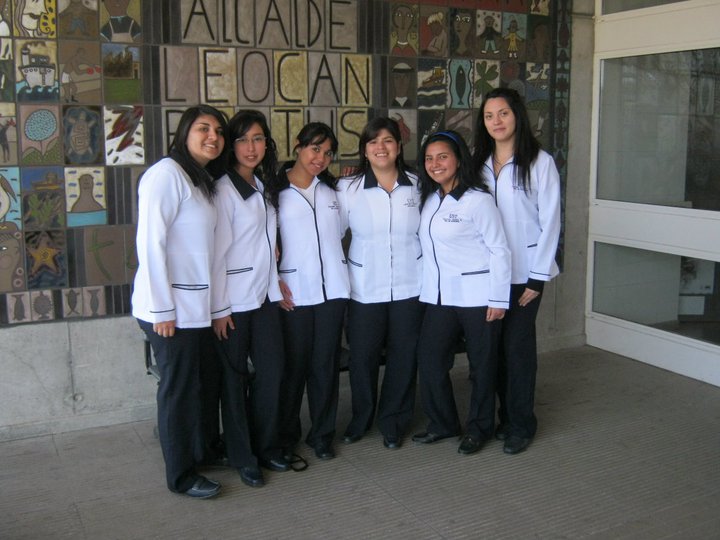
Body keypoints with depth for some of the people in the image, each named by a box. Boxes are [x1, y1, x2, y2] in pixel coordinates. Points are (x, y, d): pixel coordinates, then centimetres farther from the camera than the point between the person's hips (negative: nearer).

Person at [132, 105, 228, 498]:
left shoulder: (202, 180, 14)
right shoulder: (167, 173, -13)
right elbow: (149, 242, -18)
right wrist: (162, 309, -18)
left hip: (196, 304, 8)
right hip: (170, 307, -8)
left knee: (195, 383, 18)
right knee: (178, 388, 3)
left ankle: (201, 452, 35)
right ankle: (181, 475, 17)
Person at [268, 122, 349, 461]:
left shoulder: (333, 190, 15)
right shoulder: (275, 191, 0)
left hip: (332, 289, 4)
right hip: (293, 292, -3)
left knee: (326, 363, 6)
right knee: (294, 364, 4)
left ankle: (321, 434, 20)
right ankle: (286, 435, 20)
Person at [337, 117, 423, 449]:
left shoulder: (417, 186, 0)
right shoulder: (348, 188, -2)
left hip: (409, 286, 1)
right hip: (365, 287, 0)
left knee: (403, 355, 7)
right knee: (362, 355, 6)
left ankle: (393, 422, 26)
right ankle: (361, 419, 29)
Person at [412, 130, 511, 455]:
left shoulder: (478, 200, -12)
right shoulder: (428, 199, 8)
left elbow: (499, 250, -11)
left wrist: (498, 299, -13)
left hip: (476, 294, -6)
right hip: (439, 294, 6)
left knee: (481, 364, 7)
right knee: (429, 360, 6)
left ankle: (479, 429, 23)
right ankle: (442, 423, 24)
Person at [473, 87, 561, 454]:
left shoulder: (540, 162, -6)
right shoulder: (480, 163, 7)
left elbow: (550, 221, -8)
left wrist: (538, 277, -11)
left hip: (524, 271, -4)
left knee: (517, 347, -1)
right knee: (496, 346, 9)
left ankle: (521, 425, 12)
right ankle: (506, 415, 24)